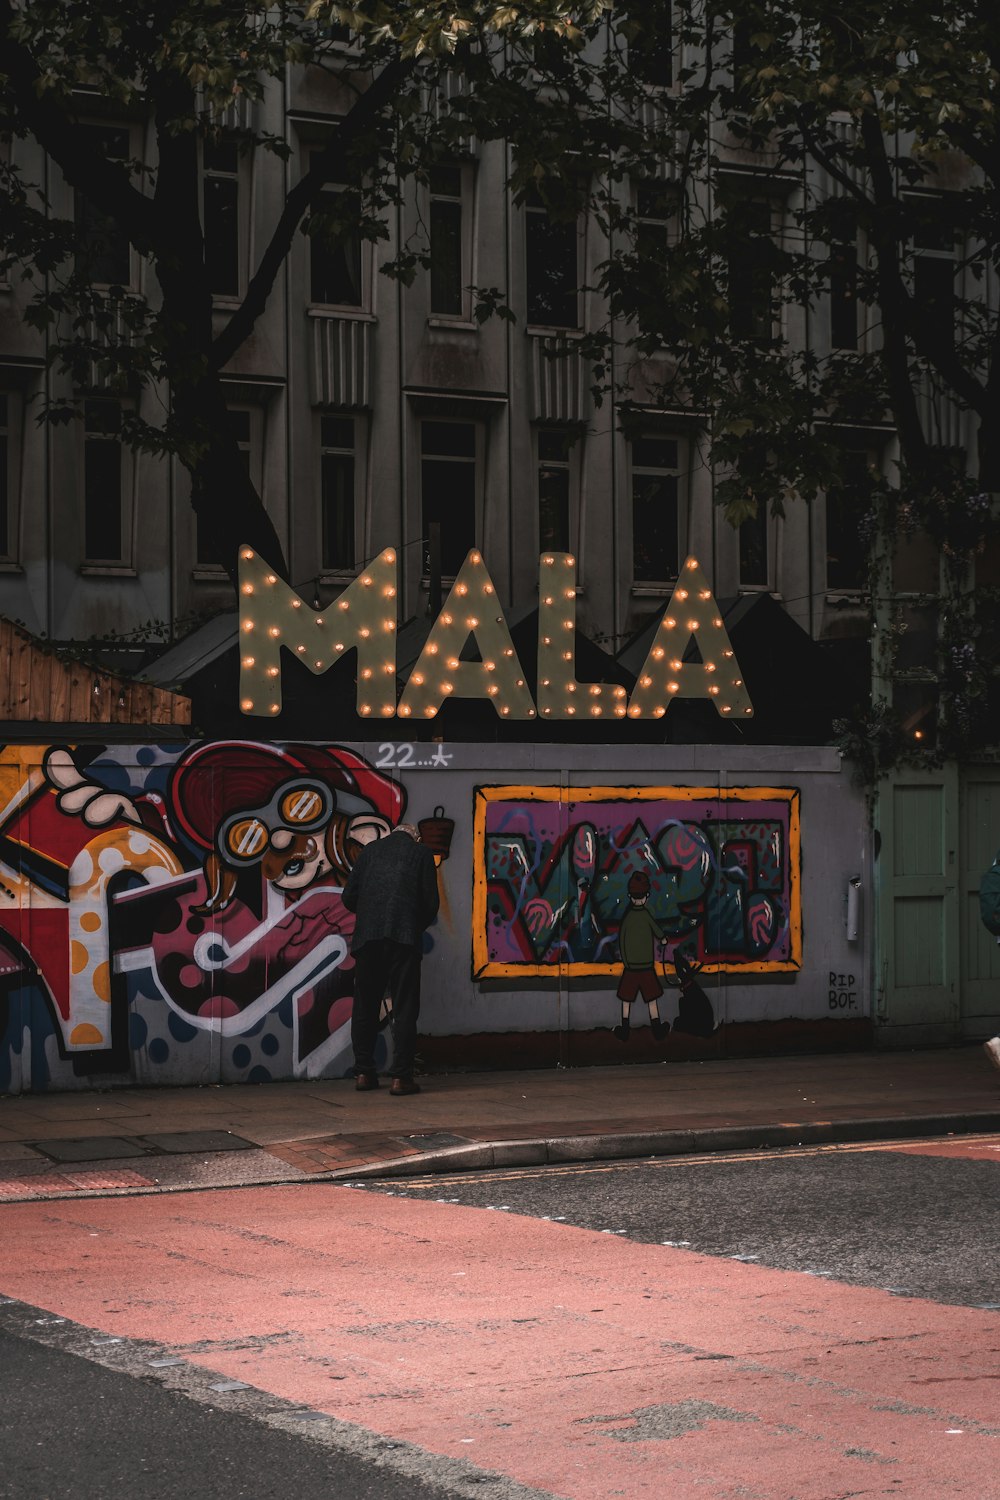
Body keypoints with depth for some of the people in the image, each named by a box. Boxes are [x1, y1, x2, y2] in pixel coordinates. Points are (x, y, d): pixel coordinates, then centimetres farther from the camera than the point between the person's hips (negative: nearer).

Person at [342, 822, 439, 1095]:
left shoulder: (371, 850, 17)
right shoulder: (421, 853, 11)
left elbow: (349, 896, 11)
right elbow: (430, 902, 4)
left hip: (367, 937, 2)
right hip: (405, 938, -2)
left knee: (365, 1006, 11)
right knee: (404, 1008, 0)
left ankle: (364, 1073, 12)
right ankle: (401, 1077, -5)